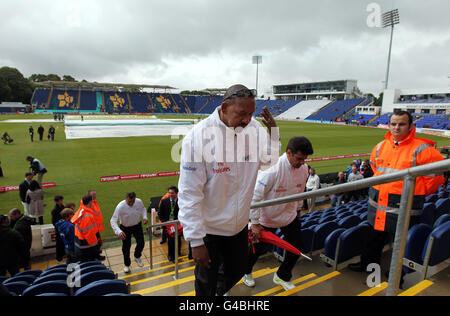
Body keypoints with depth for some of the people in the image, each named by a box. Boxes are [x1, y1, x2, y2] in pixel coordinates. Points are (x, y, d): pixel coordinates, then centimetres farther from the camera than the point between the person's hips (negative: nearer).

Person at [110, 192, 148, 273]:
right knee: (126, 247, 5)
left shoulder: (139, 202, -21)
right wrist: (119, 232, -44)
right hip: (125, 228, -2)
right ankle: (127, 265, 31)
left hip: (137, 225, 2)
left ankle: (137, 257, 35)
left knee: (141, 243, 2)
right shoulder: (120, 207, -31)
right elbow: (113, 221, -31)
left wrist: (144, 217, -15)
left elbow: (143, 209, 3)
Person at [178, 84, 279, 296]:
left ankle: (222, 291, 61)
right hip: (208, 229, -5)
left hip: (240, 225, 5)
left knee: (237, 271, 28)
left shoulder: (255, 128, -10)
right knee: (206, 285, 16)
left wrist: (274, 134, -15)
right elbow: (189, 195, -22)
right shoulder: (199, 136, -26)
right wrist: (196, 241, -19)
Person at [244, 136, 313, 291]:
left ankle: (282, 276, 38)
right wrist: (254, 223, -22)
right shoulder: (273, 169, -31)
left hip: (290, 216, 6)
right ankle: (246, 272, 43)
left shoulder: (303, 168, -10)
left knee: (296, 247, 12)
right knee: (258, 248, 12)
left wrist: (297, 209, 18)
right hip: (267, 218, -5)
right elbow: (255, 196, -26)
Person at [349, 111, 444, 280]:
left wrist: (420, 192, 3)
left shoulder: (421, 149, -13)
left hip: (404, 207, -5)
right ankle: (368, 263, 39)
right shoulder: (380, 147, 5)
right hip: (378, 203, 6)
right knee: (375, 237, 21)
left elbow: (437, 172, -5)